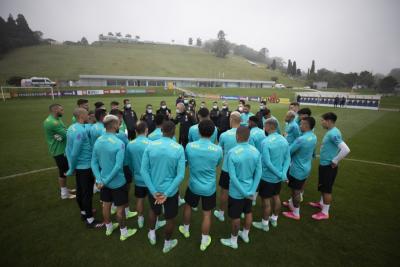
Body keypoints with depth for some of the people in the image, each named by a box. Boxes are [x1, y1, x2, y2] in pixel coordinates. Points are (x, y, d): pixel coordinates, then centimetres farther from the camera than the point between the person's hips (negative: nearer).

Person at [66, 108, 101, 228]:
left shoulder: (71, 128, 3)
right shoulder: (81, 131, -24)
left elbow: (68, 149, 6)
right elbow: (75, 153, -23)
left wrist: (71, 167, 11)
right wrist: (71, 170, -9)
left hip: (79, 166, 9)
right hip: (86, 166, -9)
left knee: (80, 190, 21)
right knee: (87, 193, 3)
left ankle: (84, 212, 39)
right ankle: (90, 220, 16)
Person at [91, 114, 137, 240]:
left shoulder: (98, 141, -4)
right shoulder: (119, 143, -25)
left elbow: (94, 162, -4)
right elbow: (118, 166, -28)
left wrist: (99, 179, -9)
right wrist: (105, 181, -18)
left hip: (103, 180, 6)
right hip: (118, 182, -6)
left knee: (106, 204, 23)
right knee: (120, 207, 11)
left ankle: (109, 227, 45)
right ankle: (124, 233, 30)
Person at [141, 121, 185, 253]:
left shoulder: (150, 146, -12)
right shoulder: (179, 148, -16)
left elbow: (143, 170, -12)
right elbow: (180, 175, -19)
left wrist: (154, 191, -11)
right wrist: (166, 193, -15)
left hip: (154, 189, 2)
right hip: (171, 190, -2)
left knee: (153, 210, 32)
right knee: (170, 217, 21)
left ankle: (152, 235, 51)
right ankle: (167, 244, 42)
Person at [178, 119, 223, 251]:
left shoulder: (189, 146, -18)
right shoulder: (218, 149, -19)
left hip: (194, 185, 1)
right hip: (209, 187, -1)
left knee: (188, 206, 28)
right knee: (207, 213, 16)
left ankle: (186, 229, 50)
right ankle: (204, 241, 35)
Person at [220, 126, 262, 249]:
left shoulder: (232, 152, -26)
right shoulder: (256, 151, -10)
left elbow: (233, 177, -23)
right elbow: (258, 173, -7)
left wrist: (244, 193, -13)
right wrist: (252, 191, -4)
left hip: (236, 192, -5)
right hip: (250, 190, 5)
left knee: (235, 216, 14)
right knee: (248, 212, 25)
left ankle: (233, 241, 36)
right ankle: (245, 235, 48)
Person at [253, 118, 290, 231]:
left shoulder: (265, 142, -25)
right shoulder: (284, 140, -3)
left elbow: (267, 162, -27)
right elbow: (288, 158, -2)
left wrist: (280, 174, -18)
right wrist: (283, 173, -9)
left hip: (267, 176, -7)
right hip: (278, 176, 7)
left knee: (266, 200, 9)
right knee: (276, 197, 22)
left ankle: (265, 224, 27)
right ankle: (274, 219, 42)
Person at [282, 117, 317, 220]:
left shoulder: (301, 139, -30)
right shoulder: (314, 138, -1)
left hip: (298, 170, -8)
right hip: (306, 168, 8)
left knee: (296, 191, 8)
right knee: (297, 189, 25)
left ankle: (296, 213, 24)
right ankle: (291, 203, 45)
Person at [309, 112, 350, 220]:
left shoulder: (334, 133, -24)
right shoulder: (330, 132, 6)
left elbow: (346, 149, -33)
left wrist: (335, 161, -22)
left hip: (328, 166, -9)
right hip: (324, 164, 9)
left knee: (327, 189, 4)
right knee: (322, 186, 24)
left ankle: (325, 212, 18)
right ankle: (322, 203, 44)